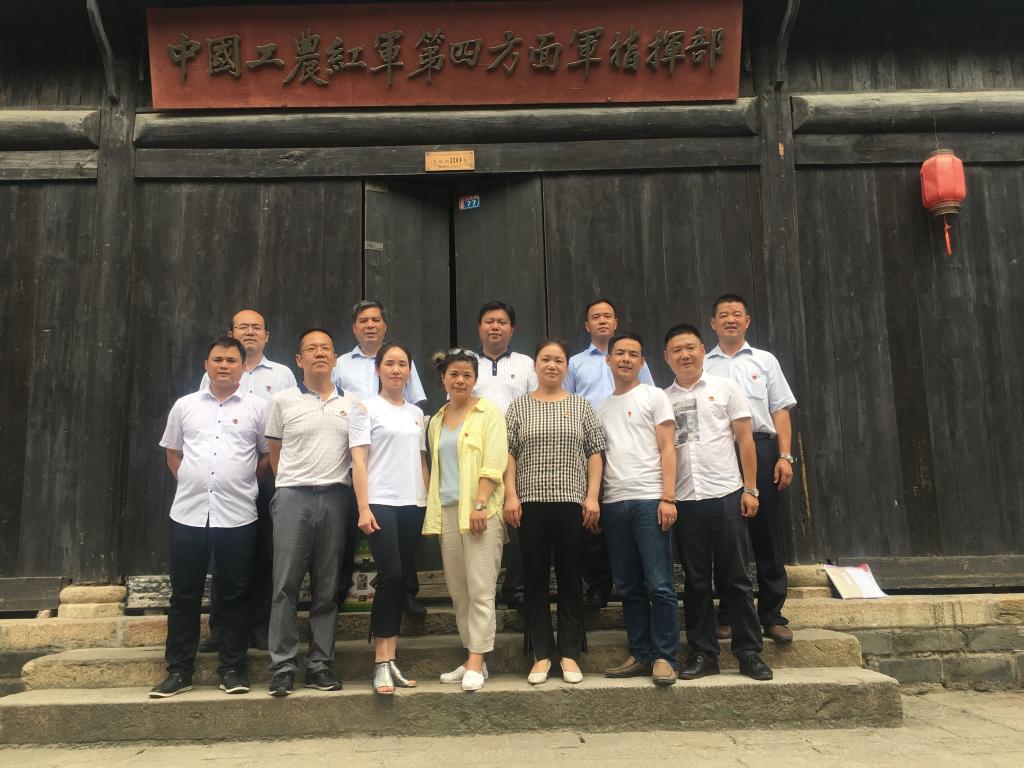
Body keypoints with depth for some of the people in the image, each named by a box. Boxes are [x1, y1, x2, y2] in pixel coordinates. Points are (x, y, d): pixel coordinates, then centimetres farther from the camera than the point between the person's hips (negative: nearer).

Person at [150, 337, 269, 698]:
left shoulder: (257, 408, 2)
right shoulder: (184, 405, 9)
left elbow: (269, 456, 8)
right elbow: (172, 453, 17)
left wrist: (242, 479, 2)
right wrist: (191, 481, 7)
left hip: (237, 516, -2)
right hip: (188, 514, 2)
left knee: (234, 595, 6)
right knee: (184, 595, 8)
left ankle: (232, 668, 17)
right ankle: (179, 671, 18)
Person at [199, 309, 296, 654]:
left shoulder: (282, 375, 11)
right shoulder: (213, 375, 11)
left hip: (269, 474, 0)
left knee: (264, 551, 3)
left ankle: (260, 626, 13)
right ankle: (221, 628, 12)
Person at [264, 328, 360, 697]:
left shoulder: (351, 403, 10)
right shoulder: (283, 401, 5)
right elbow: (274, 452, 12)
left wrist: (341, 486, 8)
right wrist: (293, 483, 9)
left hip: (335, 498, 2)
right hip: (293, 498, -2)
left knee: (327, 588, 7)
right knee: (286, 585, -3)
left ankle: (320, 664, 15)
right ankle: (282, 666, 5)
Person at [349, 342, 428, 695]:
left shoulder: (416, 413, 16)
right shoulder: (366, 408, 1)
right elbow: (358, 461, -5)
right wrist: (363, 508, -13)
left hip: (413, 505, 5)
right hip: (380, 503, -5)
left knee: (401, 580, 5)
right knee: (391, 576, -14)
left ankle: (390, 660, 12)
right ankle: (381, 663, -6)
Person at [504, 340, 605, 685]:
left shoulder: (581, 405, 10)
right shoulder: (519, 406, 9)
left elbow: (595, 454, 7)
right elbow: (508, 454, 4)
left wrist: (593, 496, -2)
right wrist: (510, 495, -6)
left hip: (572, 502, 0)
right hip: (530, 504, 0)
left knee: (570, 578, 4)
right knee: (535, 578, 4)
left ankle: (570, 654, 14)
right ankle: (541, 654, 13)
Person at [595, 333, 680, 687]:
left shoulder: (654, 396, 5)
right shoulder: (601, 408, 18)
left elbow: (667, 449, -2)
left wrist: (668, 498, -11)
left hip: (649, 500, -5)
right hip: (613, 504, 5)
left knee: (659, 585, -5)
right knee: (629, 587, 9)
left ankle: (664, 657, 4)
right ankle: (640, 656, 17)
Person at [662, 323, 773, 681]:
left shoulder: (725, 387, 5)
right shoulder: (663, 399, 10)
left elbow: (745, 439, 3)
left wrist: (750, 489, -3)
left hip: (725, 494, -2)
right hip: (684, 500, 2)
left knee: (735, 578, 3)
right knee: (696, 581, 8)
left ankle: (749, 653, 13)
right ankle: (703, 653, 16)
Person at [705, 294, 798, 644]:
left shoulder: (765, 361, 13)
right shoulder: (702, 366, 12)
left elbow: (780, 411, 8)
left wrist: (785, 456, -3)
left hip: (760, 448, 0)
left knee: (765, 533, 2)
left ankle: (772, 614, 11)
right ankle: (728, 614, 14)